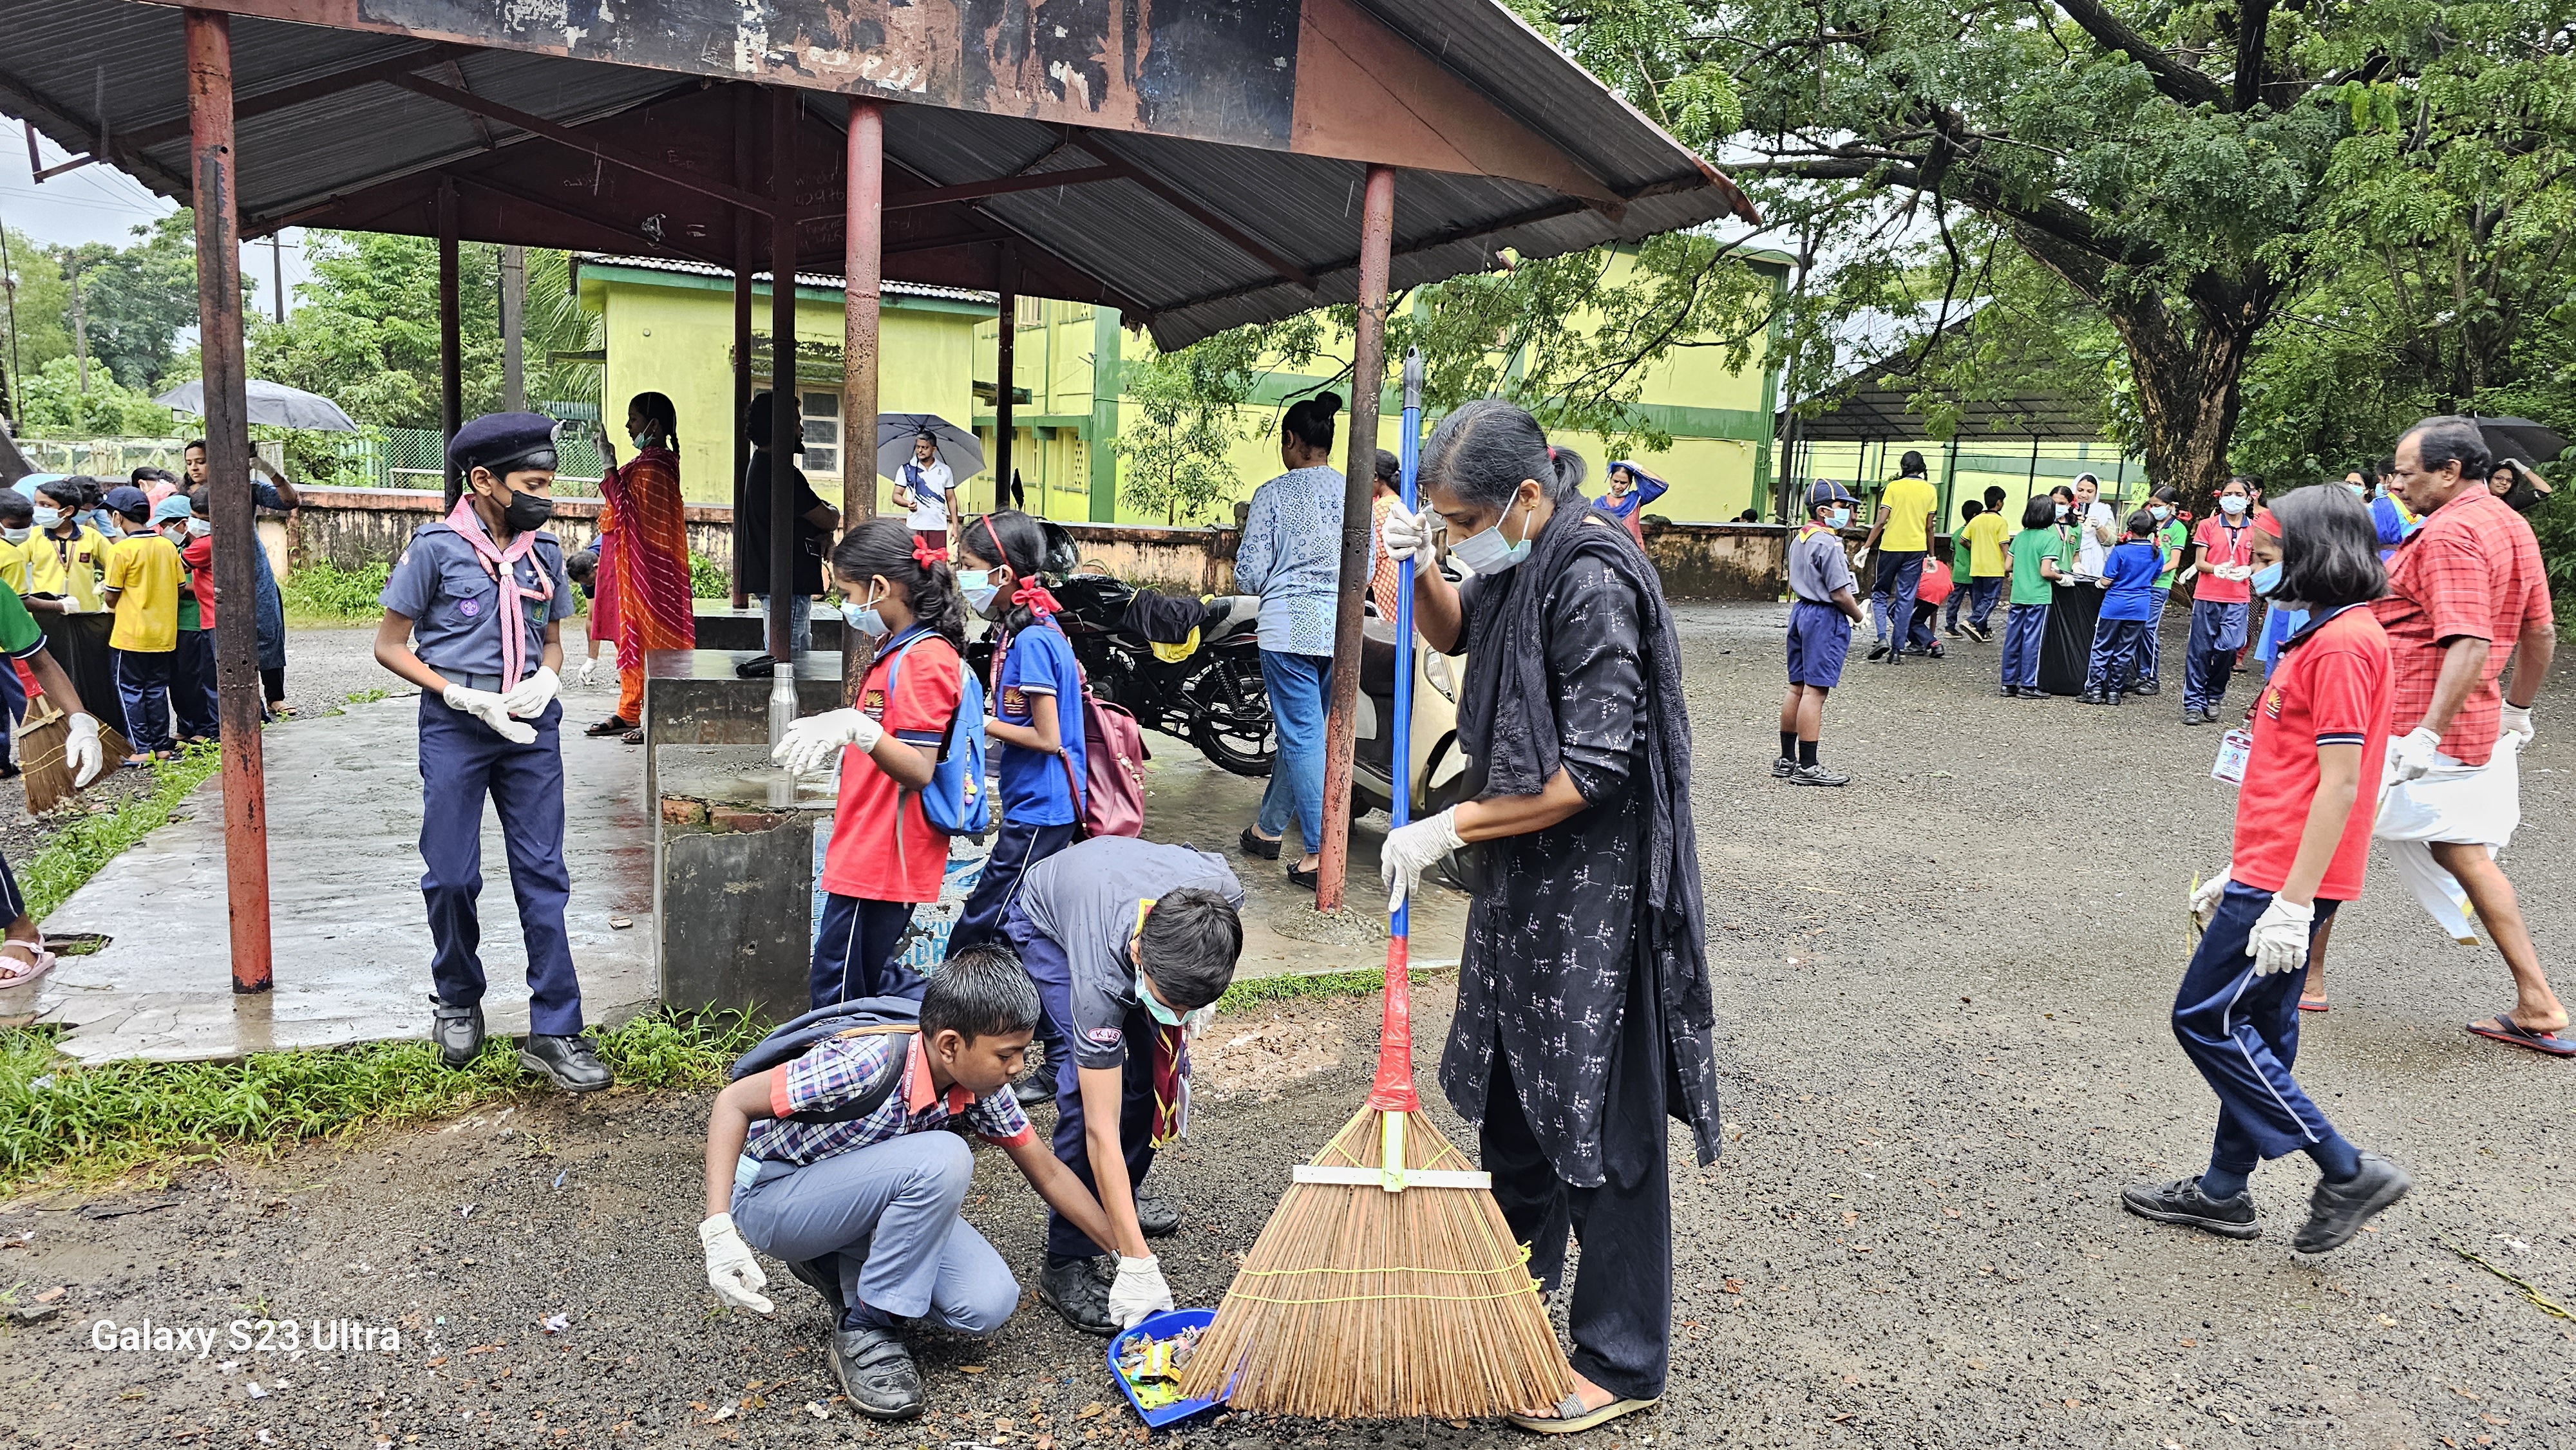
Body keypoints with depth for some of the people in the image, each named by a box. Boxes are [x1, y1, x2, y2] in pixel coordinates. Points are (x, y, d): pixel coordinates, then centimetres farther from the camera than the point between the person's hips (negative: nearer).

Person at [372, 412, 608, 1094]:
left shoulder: (545, 552, 6)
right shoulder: (436, 547, -6)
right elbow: (390, 646, -2)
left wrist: (545, 682, -6)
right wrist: (467, 698, -13)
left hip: (531, 730, 3)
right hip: (455, 729, -3)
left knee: (543, 876, 1)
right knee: (451, 877, 4)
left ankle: (553, 1033, 4)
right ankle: (457, 1000, 30)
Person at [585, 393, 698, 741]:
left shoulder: (653, 466, -16)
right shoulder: (650, 461, 15)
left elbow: (626, 508, -22)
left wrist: (610, 466, -21)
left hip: (647, 568, -11)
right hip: (632, 566, 11)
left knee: (647, 636, -6)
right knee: (631, 635, 13)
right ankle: (629, 713, 20)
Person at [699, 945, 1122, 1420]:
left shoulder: (980, 1088, -13)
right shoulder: (868, 1063, -33)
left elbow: (1047, 1173, 0)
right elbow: (733, 1102, -24)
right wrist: (719, 1230, -34)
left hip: (859, 1198, 6)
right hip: (771, 1195, -6)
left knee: (986, 1305, -15)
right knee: (942, 1159, -32)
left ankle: (837, 1266, 8)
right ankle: (866, 1330, -14)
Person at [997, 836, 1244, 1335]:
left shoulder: (1224, 891, -37)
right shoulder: (1101, 977, -44)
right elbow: (1101, 1132, -38)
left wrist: (1193, 1002, 1)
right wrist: (1136, 1263, -37)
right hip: (1047, 923, -5)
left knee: (1160, 1062, -2)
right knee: (1089, 1080, -21)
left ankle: (1123, 1196, 23)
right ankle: (1066, 1265, -11)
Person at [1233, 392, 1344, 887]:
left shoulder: (1273, 494, -6)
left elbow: (1250, 574, -6)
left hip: (1288, 626, -4)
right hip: (1342, 626, 4)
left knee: (1303, 736, -1)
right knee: (1301, 731, 17)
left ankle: (1322, 854, -4)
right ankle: (1269, 827, 32)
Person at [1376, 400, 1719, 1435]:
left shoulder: (1593, 581, -24)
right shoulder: (1522, 563, 4)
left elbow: (1591, 771, -26)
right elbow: (1454, 633, 24)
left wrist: (1448, 830, -21)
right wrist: (1412, 567, 3)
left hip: (1594, 886, -9)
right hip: (1524, 872, 9)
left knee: (1599, 1116, 2)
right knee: (1510, 1086, 21)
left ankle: (1621, 1361, 18)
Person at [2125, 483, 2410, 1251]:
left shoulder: (2343, 645, -16)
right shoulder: (2328, 637, 15)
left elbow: (2339, 784, -21)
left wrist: (2292, 901, -23)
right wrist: (2240, 872, 22)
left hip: (2287, 884, -10)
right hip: (2272, 872, 10)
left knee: (2208, 1019, -4)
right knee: (2255, 1032, 14)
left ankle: (2347, 1171, 3)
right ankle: (2223, 1192, 23)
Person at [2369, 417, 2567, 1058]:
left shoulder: (2449, 533, -19)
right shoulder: (2512, 525, 12)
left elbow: (2470, 645, -27)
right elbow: (2542, 633, 19)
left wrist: (2426, 735, -30)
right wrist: (2518, 709, 27)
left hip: (2414, 729, -9)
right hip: (2480, 728, 9)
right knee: (2464, 854, 15)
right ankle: (2539, 1007, 16)